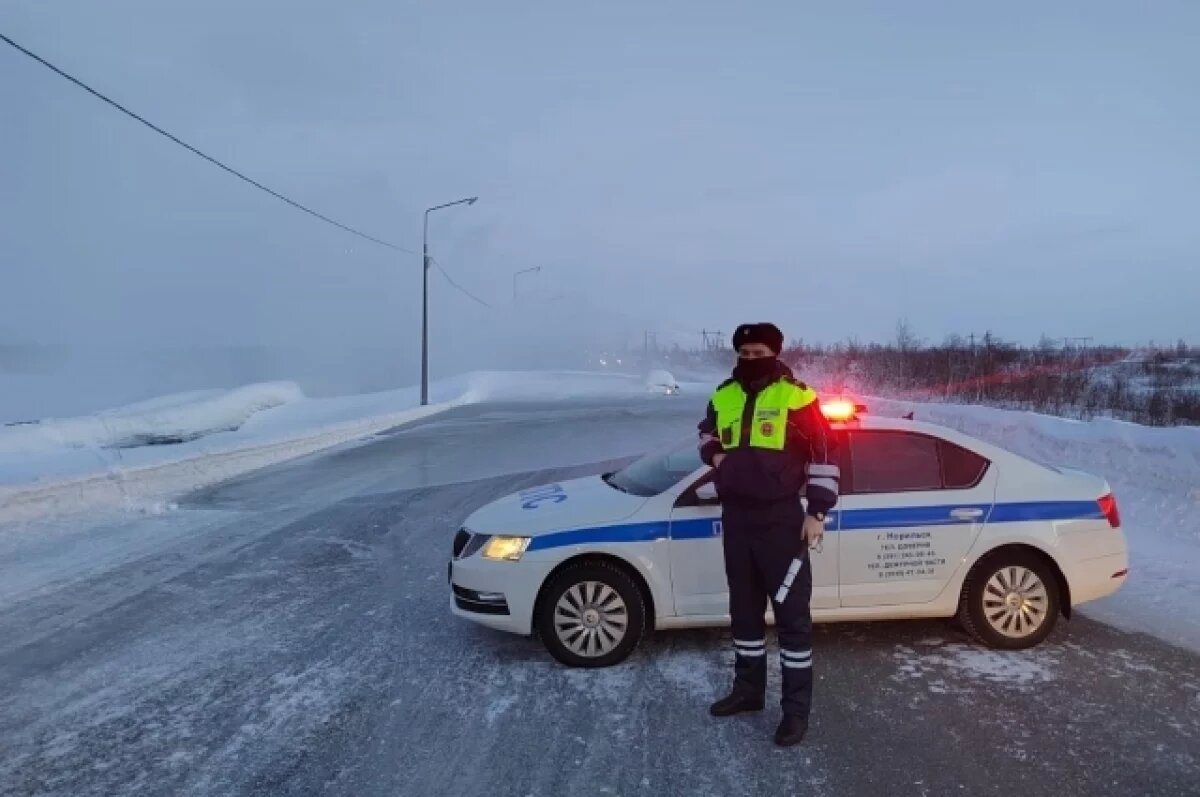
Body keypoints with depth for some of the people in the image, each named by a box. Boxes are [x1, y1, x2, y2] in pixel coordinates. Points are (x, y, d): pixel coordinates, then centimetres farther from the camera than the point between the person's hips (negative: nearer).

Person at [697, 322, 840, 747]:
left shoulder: (795, 397, -9)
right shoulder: (723, 397, 7)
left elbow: (823, 452, -7)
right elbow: (707, 432, 26)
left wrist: (817, 512, -9)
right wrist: (714, 454, 3)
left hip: (781, 520, -6)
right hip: (735, 519, 6)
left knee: (792, 612, 0)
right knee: (744, 607, 17)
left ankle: (797, 707, 11)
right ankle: (748, 689, 32)